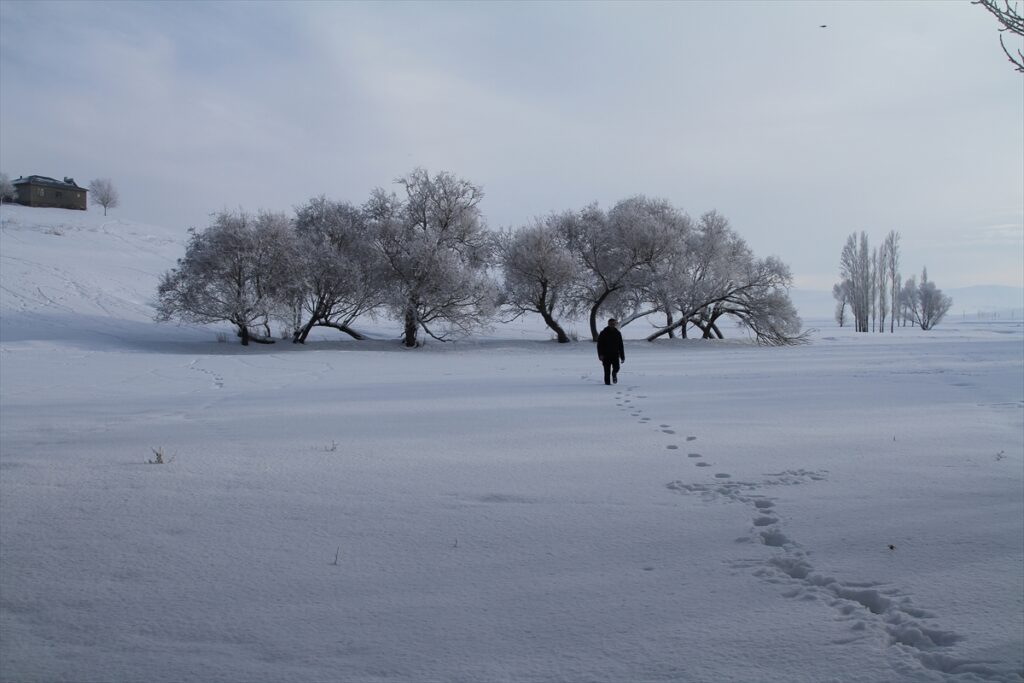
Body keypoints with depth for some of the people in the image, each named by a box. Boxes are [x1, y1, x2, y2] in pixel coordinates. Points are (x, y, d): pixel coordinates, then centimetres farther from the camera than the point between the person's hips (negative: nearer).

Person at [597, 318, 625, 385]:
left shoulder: (618, 333, 10)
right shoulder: (603, 333, 0)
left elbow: (621, 346, 14)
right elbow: (599, 345, -2)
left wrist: (622, 357, 11)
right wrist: (600, 355, -15)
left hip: (615, 355, 2)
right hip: (606, 355, -2)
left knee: (616, 368, -12)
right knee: (607, 371, -2)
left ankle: (614, 374, 20)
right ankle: (607, 382, 11)